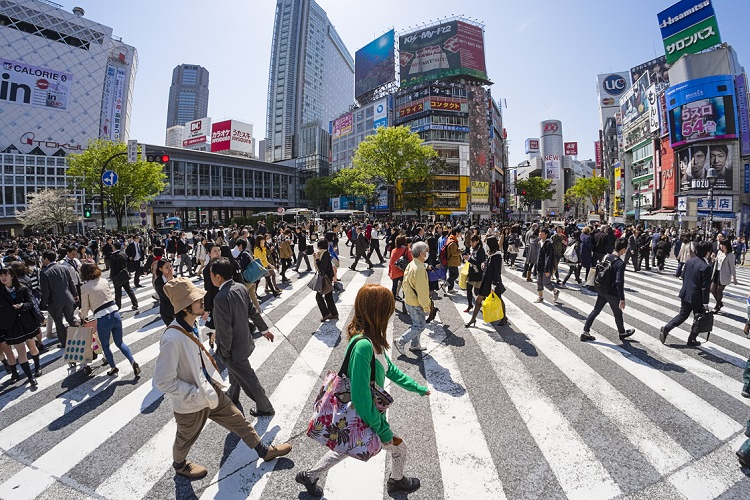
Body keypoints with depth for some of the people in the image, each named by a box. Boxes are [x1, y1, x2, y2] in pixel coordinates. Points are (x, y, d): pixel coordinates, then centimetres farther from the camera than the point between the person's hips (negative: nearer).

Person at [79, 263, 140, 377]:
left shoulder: (84, 287, -5)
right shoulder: (104, 281, 7)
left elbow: (85, 308, 0)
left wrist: (81, 317, 24)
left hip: (103, 320, -4)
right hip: (115, 314, 4)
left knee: (105, 346, 20)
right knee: (120, 342, 18)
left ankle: (113, 368, 31)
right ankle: (133, 362, 1)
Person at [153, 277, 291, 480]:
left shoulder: (193, 324, -7)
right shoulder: (172, 339, -34)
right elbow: (163, 381, -29)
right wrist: (197, 393, -23)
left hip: (210, 390, 7)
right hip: (191, 404, -7)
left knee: (237, 419, 18)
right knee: (186, 439, 24)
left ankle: (264, 451, 37)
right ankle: (179, 464, 57)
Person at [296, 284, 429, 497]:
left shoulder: (371, 338, -7)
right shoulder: (363, 346, -36)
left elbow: (390, 369, 8)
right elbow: (362, 398, -31)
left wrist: (418, 388, 16)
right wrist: (384, 431, -19)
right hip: (367, 418, -7)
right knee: (399, 448, 19)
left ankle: (310, 476, 48)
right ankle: (397, 481, 50)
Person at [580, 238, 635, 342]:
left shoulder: (606, 257, -1)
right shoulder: (620, 263, -22)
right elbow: (619, 282, -26)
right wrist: (622, 299, -21)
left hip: (602, 291, 6)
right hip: (613, 293, -6)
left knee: (595, 311, 11)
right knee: (618, 314, 17)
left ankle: (585, 333, 9)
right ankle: (622, 333, 40)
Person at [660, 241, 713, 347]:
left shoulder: (689, 262, -1)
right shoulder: (706, 267, -20)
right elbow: (705, 286, -18)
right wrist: (705, 302, -12)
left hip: (685, 294, 6)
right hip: (697, 297, -6)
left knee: (682, 315, 19)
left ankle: (666, 328, 6)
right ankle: (692, 340, 21)